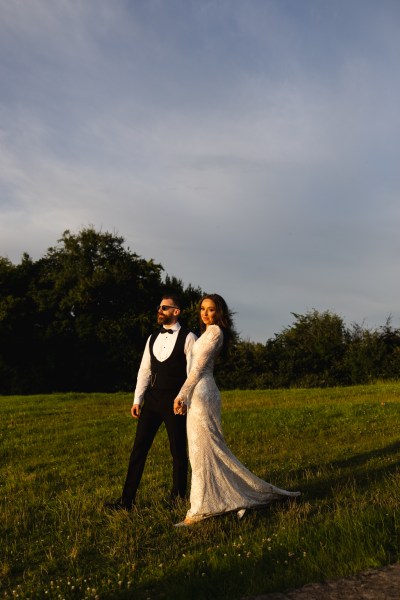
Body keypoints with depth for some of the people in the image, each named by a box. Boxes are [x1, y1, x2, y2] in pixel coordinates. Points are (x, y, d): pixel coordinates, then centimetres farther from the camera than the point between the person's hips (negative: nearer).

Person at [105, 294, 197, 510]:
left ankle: (178, 498, 23)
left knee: (178, 450, 7)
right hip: (152, 400, 6)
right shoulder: (153, 338, 12)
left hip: (175, 401, -5)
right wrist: (137, 400, 7)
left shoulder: (188, 338, -6)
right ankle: (127, 499, 13)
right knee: (138, 448, 5)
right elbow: (144, 370, 13)